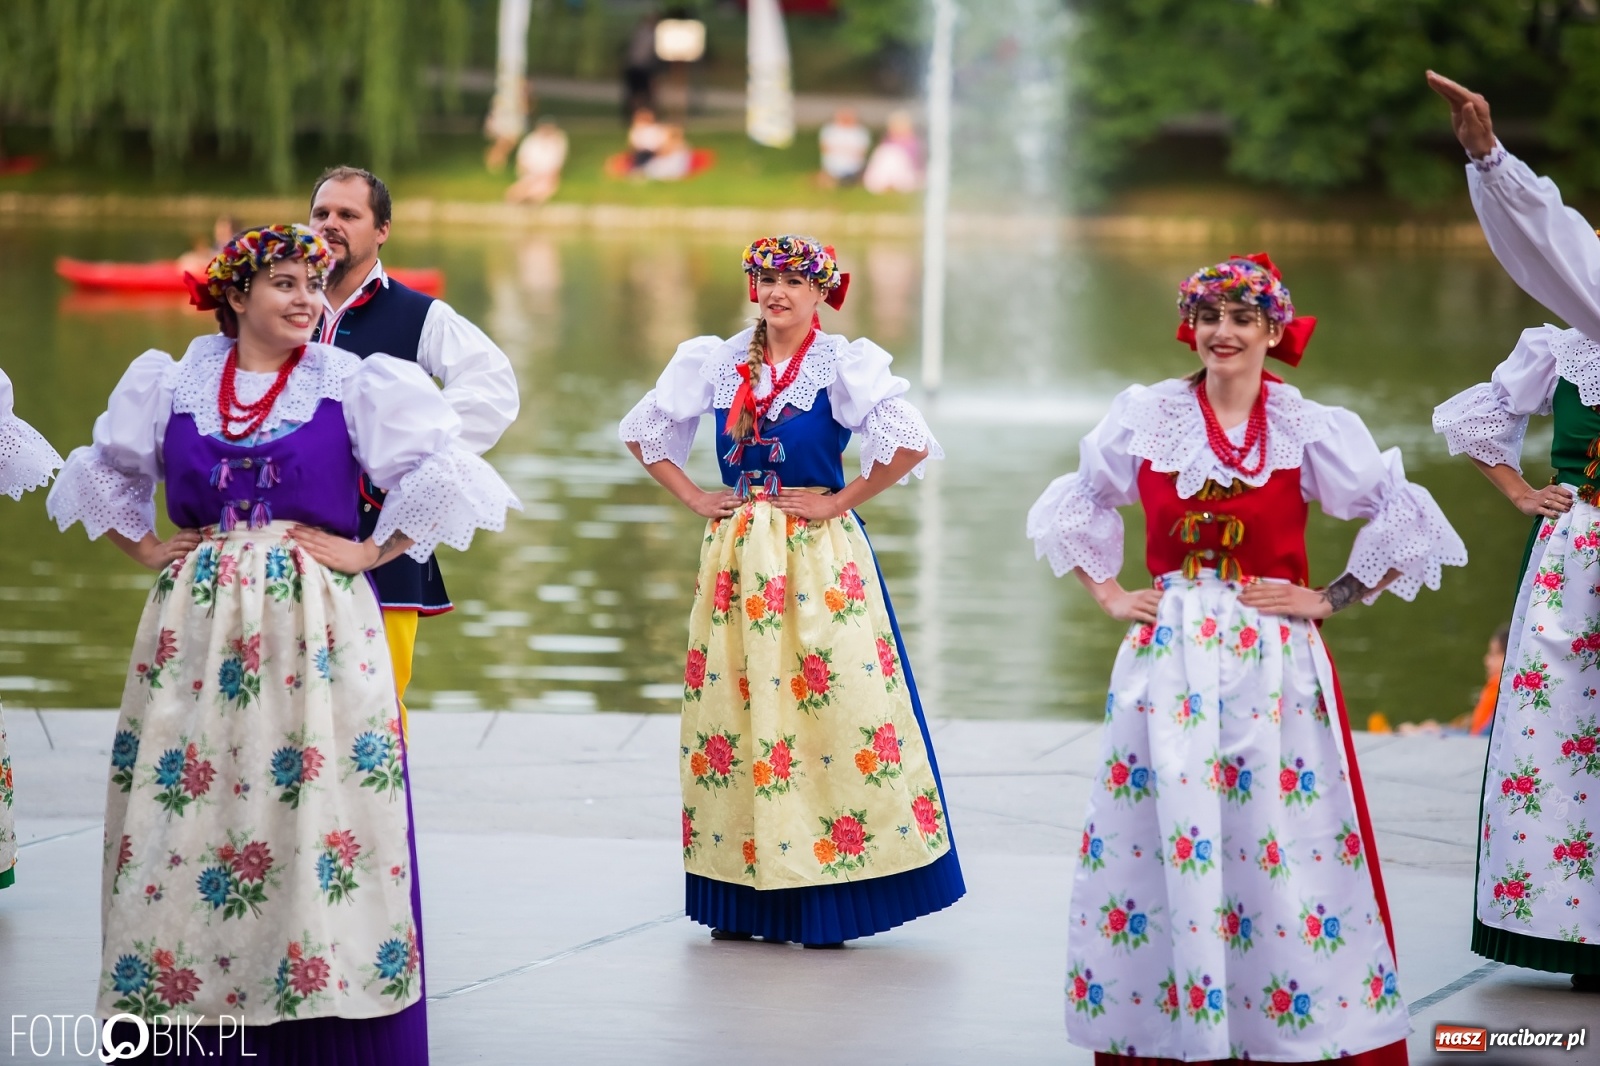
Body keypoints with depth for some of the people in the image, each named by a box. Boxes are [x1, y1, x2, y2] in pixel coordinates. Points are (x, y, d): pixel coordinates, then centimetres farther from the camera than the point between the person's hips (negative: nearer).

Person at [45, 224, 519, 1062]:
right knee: (184, 812, 0)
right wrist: (145, 549, 11)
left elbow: (438, 473, -1)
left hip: (317, 628, -2)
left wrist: (369, 552, -5)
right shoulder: (173, 386, 9)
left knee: (314, 816, -6)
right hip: (195, 631, 3)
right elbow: (105, 473, 23)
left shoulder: (352, 386, 2)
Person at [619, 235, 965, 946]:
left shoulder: (842, 364, -5)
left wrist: (839, 501, -13)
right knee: (729, 707, 5)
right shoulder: (718, 363, 8)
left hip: (817, 559, -4)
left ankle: (828, 901, -1)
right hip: (736, 559, 4)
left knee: (828, 715, -7)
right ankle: (741, 901, 12)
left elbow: (910, 442, -18)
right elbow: (642, 429, 18)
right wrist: (694, 498, 7)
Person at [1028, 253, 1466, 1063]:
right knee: (1162, 845, 1)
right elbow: (1069, 508, 17)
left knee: (1279, 853, -3)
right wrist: (1108, 594, 8)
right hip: (1168, 660, 2)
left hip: (1273, 664, -2)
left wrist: (1328, 600, -2)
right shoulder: (1146, 418, 5)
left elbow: (1408, 520, 2)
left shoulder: (1310, 430, -1)